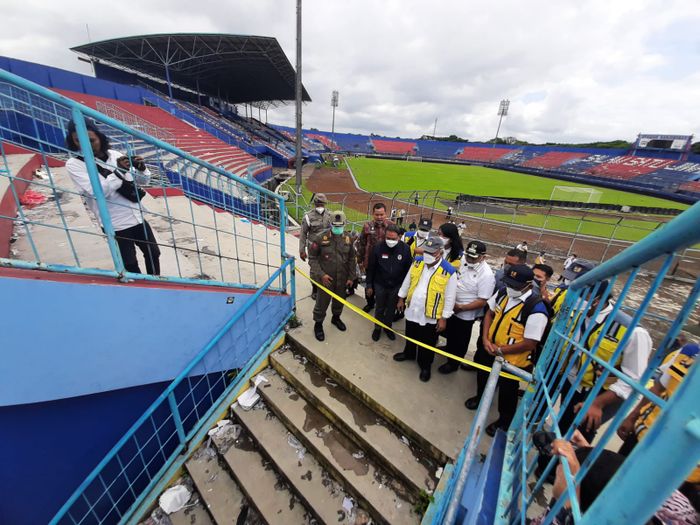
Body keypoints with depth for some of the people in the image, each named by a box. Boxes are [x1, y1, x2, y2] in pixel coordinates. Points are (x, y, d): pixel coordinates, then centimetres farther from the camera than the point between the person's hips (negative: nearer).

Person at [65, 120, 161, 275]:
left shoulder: (115, 155, 4)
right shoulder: (74, 164, -6)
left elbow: (143, 181, 9)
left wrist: (142, 168, -12)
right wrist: (119, 171, -22)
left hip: (137, 217, 4)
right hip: (116, 224, -4)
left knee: (153, 254, 16)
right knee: (130, 264, 5)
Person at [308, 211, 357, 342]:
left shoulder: (348, 238, -3)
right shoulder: (321, 238, -15)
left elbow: (351, 259, 4)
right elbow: (312, 258, -9)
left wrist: (351, 277, 3)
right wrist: (321, 274, -16)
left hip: (342, 279, 4)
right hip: (326, 278, -4)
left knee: (340, 300, 22)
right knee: (322, 302, 9)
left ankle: (336, 318, 50)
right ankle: (318, 324, 33)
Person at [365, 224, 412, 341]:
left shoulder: (405, 249, -13)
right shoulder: (378, 247, -15)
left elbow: (408, 269, -4)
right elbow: (371, 268, -7)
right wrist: (369, 285, -3)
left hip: (396, 286, 1)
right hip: (380, 285, -1)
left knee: (391, 309, 18)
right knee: (380, 308, 16)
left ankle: (388, 327, 41)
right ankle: (377, 327, 38)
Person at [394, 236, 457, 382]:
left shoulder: (449, 271, -20)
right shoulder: (417, 261, -6)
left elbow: (450, 298, -13)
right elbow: (407, 281, 6)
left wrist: (444, 318, -11)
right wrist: (401, 298, 11)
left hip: (431, 315, -4)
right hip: (412, 309, 4)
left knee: (427, 344, 16)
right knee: (410, 336, 27)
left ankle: (425, 366, 40)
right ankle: (408, 353, 54)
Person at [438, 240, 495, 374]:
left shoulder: (486, 275, -27)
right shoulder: (465, 262, -7)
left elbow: (482, 302, -25)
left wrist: (461, 308, -21)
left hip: (465, 314, -7)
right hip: (452, 307, 7)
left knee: (459, 341, 16)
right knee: (450, 333, 30)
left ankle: (453, 363, 39)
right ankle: (449, 349, 57)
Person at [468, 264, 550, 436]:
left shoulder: (536, 310, -30)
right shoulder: (502, 293, -11)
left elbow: (529, 344, -25)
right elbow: (489, 313, 2)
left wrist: (500, 350, -18)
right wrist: (486, 339, -9)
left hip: (512, 359, -6)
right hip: (490, 350, 6)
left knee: (507, 391, 19)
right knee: (483, 377, 29)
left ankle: (505, 420, 47)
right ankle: (481, 398, 61)